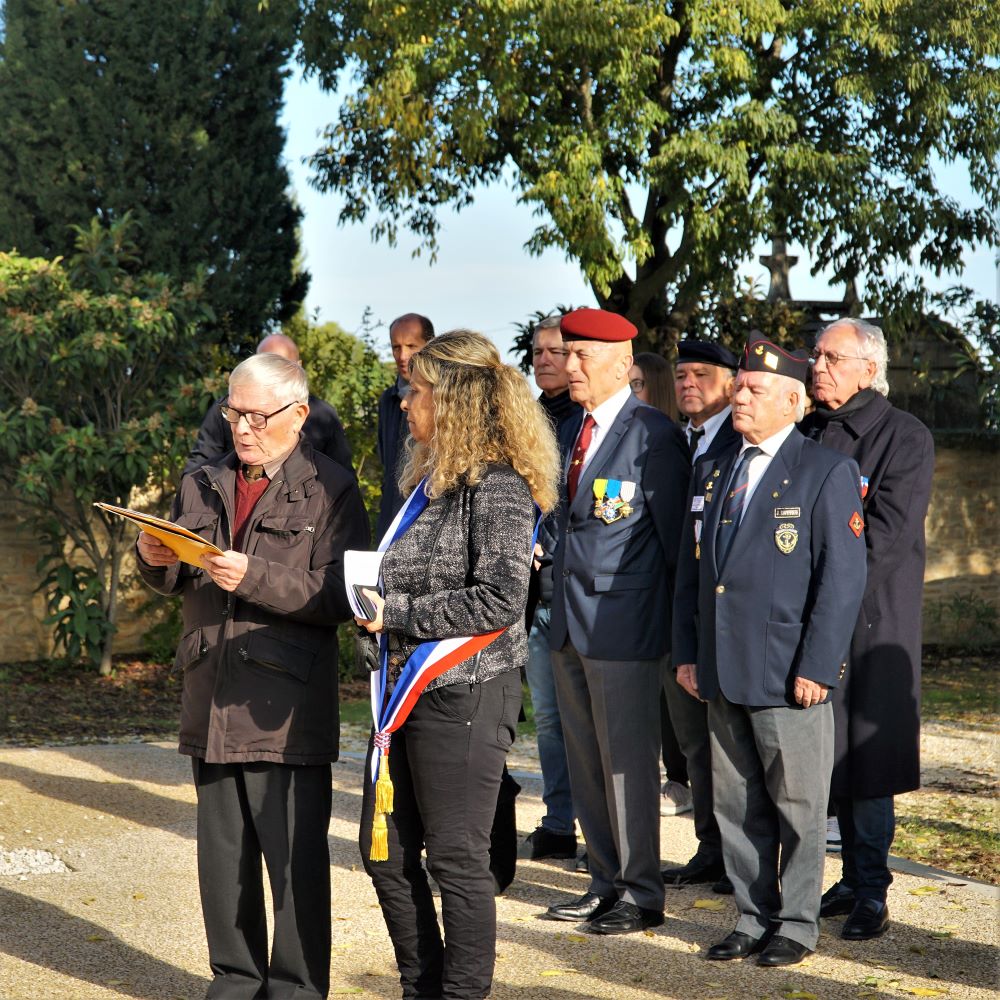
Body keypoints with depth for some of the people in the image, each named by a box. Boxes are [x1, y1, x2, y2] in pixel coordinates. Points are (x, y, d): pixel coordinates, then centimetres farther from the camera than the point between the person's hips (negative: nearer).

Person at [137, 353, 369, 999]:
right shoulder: (203, 486, 14)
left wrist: (255, 577, -23)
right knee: (222, 857, 13)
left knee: (296, 860, -1)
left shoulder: (330, 490, -3)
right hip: (212, 703, 6)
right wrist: (157, 560, -3)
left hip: (286, 713, -5)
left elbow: (339, 597, -13)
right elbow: (173, 583, 19)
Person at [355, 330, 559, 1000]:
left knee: (457, 859, -1)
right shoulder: (431, 478, 16)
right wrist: (373, 600, 5)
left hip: (464, 693, -10)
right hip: (410, 687, 10)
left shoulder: (497, 485, -13)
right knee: (386, 852, 13)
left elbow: (501, 599, -22)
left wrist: (397, 614, -17)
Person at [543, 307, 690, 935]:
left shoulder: (654, 435, -11)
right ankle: (607, 882, 23)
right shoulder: (576, 429, 13)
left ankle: (642, 894, 10)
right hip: (572, 623, 8)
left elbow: (675, 537, -10)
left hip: (624, 624, -8)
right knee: (586, 761, 13)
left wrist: (680, 630, -9)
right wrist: (561, 601, 13)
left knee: (627, 762, -1)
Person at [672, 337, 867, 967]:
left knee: (798, 805, 3)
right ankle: (755, 917, 22)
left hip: (789, 675, -6)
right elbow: (691, 570, 18)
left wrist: (817, 667, -15)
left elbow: (844, 577, -10)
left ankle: (797, 924, 15)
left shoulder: (827, 472, -5)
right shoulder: (712, 473, 15)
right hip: (723, 676, 6)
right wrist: (686, 653, 10)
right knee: (738, 806, 11)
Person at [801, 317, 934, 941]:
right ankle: (853, 879, 19)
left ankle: (871, 893, 2)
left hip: (871, 621, -5)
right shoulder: (805, 434, 13)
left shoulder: (907, 438, -4)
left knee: (868, 754, -4)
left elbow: (887, 535, -13)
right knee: (834, 757, 9)